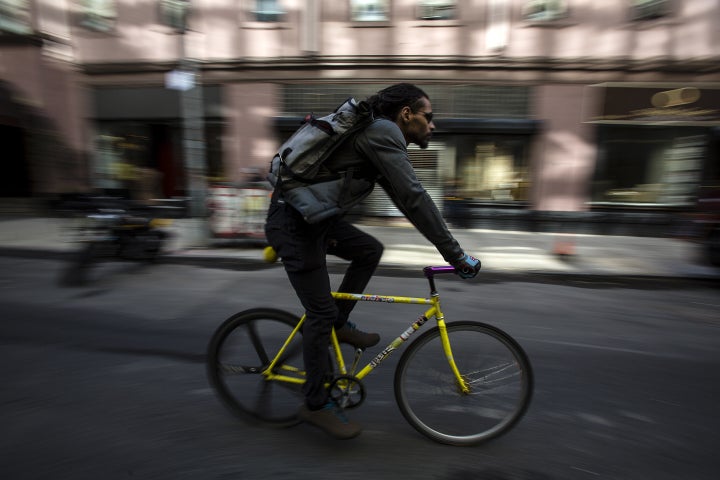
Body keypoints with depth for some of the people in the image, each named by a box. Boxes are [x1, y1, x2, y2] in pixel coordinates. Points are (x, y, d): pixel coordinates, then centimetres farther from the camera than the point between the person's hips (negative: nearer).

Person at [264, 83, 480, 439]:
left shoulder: (378, 135, 18)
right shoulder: (383, 132, -13)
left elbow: (404, 199, 19)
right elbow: (415, 199, -21)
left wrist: (448, 246, 17)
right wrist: (456, 255, -15)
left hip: (314, 218, 9)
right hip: (293, 222, -9)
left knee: (371, 250, 9)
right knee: (321, 313, -3)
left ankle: (339, 324, 19)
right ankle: (315, 404, 17)